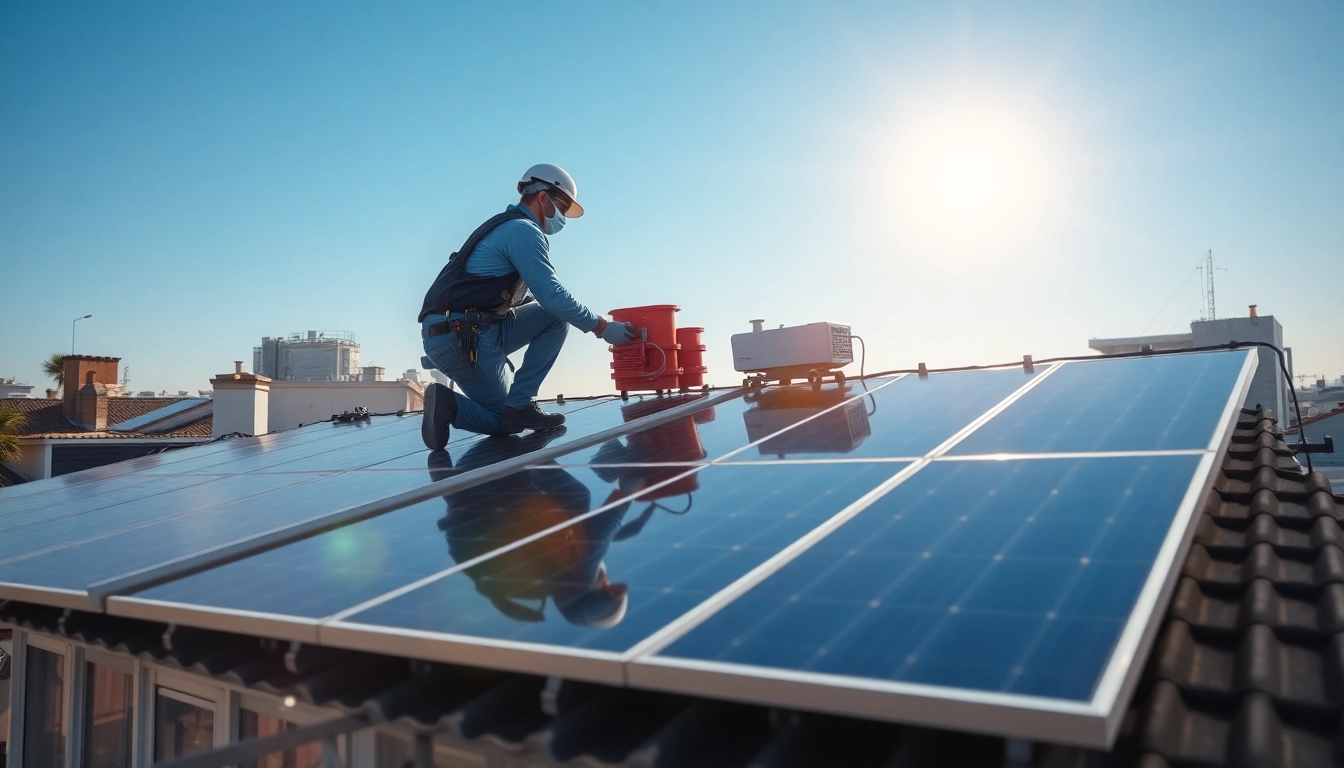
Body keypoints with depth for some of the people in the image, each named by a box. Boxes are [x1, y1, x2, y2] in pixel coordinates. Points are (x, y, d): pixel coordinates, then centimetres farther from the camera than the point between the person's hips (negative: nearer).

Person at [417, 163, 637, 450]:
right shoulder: (524, 230, -9)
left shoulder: (506, 228, 22)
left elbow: (528, 298, 24)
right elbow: (552, 295, -17)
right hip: (463, 336, -8)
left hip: (447, 335, 8)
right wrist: (602, 327, -7)